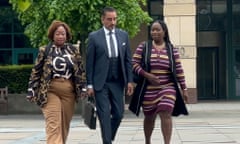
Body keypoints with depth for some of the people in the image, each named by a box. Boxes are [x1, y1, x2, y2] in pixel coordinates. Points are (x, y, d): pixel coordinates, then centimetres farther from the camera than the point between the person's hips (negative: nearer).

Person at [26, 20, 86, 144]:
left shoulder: (73, 51, 10)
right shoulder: (44, 51, 2)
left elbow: (81, 71, 11)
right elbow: (36, 72, 3)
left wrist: (83, 89, 5)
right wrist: (32, 90, -2)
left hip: (69, 93, 3)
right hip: (50, 92, -3)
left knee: (65, 125, 8)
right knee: (53, 125, -14)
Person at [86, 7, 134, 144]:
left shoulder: (123, 35, 7)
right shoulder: (94, 37, -2)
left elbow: (128, 59, 8)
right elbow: (89, 62, -2)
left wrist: (130, 81, 3)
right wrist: (90, 84, -6)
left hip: (118, 82, 3)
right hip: (101, 83, -3)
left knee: (118, 114, 4)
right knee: (104, 115, -4)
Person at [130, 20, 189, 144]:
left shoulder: (172, 49, 4)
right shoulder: (143, 47, 1)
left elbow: (179, 70, 4)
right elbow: (134, 64, -4)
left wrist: (184, 89, 1)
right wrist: (146, 75, -18)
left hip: (167, 88, -1)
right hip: (148, 90, 1)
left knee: (166, 115, -16)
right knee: (149, 118, 12)